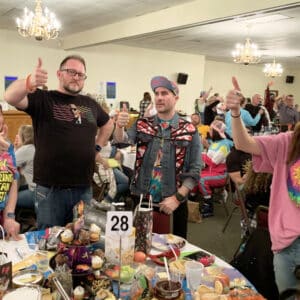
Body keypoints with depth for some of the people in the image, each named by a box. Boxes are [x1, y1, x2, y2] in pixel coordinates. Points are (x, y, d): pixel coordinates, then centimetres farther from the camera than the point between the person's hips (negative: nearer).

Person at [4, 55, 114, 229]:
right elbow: (11, 97, -22)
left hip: (85, 188, 4)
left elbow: (108, 124, 28)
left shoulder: (90, 104, 11)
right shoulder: (43, 99, -4)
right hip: (50, 188, -4)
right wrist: (29, 83, -42)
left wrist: (98, 148, 14)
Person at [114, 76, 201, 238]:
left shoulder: (189, 131, -3)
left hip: (173, 202, -1)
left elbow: (194, 170, -4)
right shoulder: (142, 125, 4)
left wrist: (177, 197, -11)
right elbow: (123, 140, -14)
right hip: (141, 199, 2)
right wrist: (120, 126, -34)